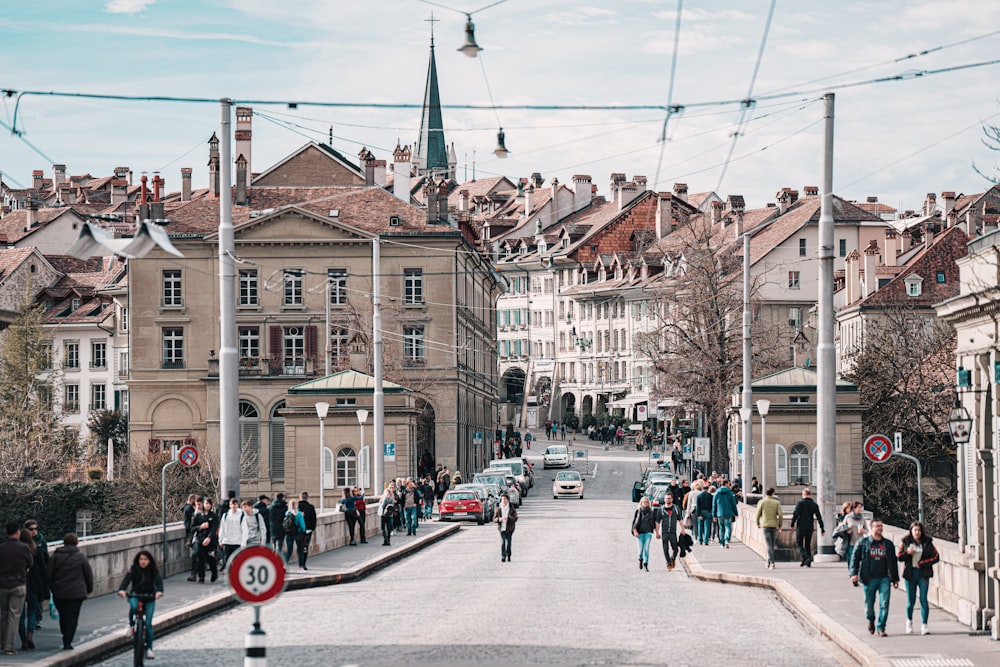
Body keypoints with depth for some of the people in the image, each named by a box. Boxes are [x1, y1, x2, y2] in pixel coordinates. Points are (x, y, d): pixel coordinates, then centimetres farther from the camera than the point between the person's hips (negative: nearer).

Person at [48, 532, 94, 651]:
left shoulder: (56, 556, 2)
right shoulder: (80, 556, -3)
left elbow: (49, 574, 5)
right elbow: (89, 574, 1)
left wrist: (51, 588, 16)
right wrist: (89, 589, 14)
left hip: (59, 593, 2)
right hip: (76, 592, -2)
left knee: (63, 616, 16)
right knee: (72, 617, 1)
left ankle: (66, 640, 20)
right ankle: (67, 642, -5)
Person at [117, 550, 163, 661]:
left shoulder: (153, 571, -4)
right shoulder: (133, 570, -5)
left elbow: (158, 581, -19)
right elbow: (126, 580, -20)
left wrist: (159, 591, -42)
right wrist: (122, 590, -42)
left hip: (149, 598, 0)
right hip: (135, 595, 0)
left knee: (148, 623, -8)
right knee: (133, 606, -36)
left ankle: (149, 648, 0)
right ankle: (131, 625, -9)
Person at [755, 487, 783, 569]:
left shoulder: (761, 502, 0)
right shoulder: (777, 503, 3)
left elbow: (758, 514, 0)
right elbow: (780, 515, -3)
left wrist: (758, 524, 16)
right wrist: (780, 526, 8)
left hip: (765, 526, -2)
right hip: (774, 526, 2)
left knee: (769, 545, -7)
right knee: (772, 545, 14)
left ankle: (772, 562, -20)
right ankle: (769, 562, 22)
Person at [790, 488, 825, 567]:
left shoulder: (800, 503, -4)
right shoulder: (814, 504, 7)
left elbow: (795, 514, -15)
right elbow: (819, 517, 6)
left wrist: (792, 523, -6)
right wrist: (822, 529, 8)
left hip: (801, 526, -4)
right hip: (810, 527, 4)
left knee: (799, 543, 3)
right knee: (808, 544, 10)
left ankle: (805, 558, -19)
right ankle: (808, 562, 5)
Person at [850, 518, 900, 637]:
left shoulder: (888, 544, 11)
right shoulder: (863, 542, 4)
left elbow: (892, 562, 16)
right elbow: (855, 557, 4)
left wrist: (895, 578, 15)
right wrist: (854, 573, -8)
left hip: (884, 579, 1)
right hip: (869, 579, -1)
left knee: (884, 604, -9)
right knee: (869, 604, 6)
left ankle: (881, 627, 0)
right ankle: (870, 620, 36)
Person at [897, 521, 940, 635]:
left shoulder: (927, 542, 3)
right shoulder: (905, 541, 4)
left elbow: (936, 557, 0)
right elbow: (899, 557, 5)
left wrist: (922, 563, -8)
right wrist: (907, 552, -15)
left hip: (923, 573, 0)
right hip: (910, 573, 0)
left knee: (923, 599, -7)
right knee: (911, 600, 4)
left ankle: (924, 625, -4)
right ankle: (909, 621, 29)